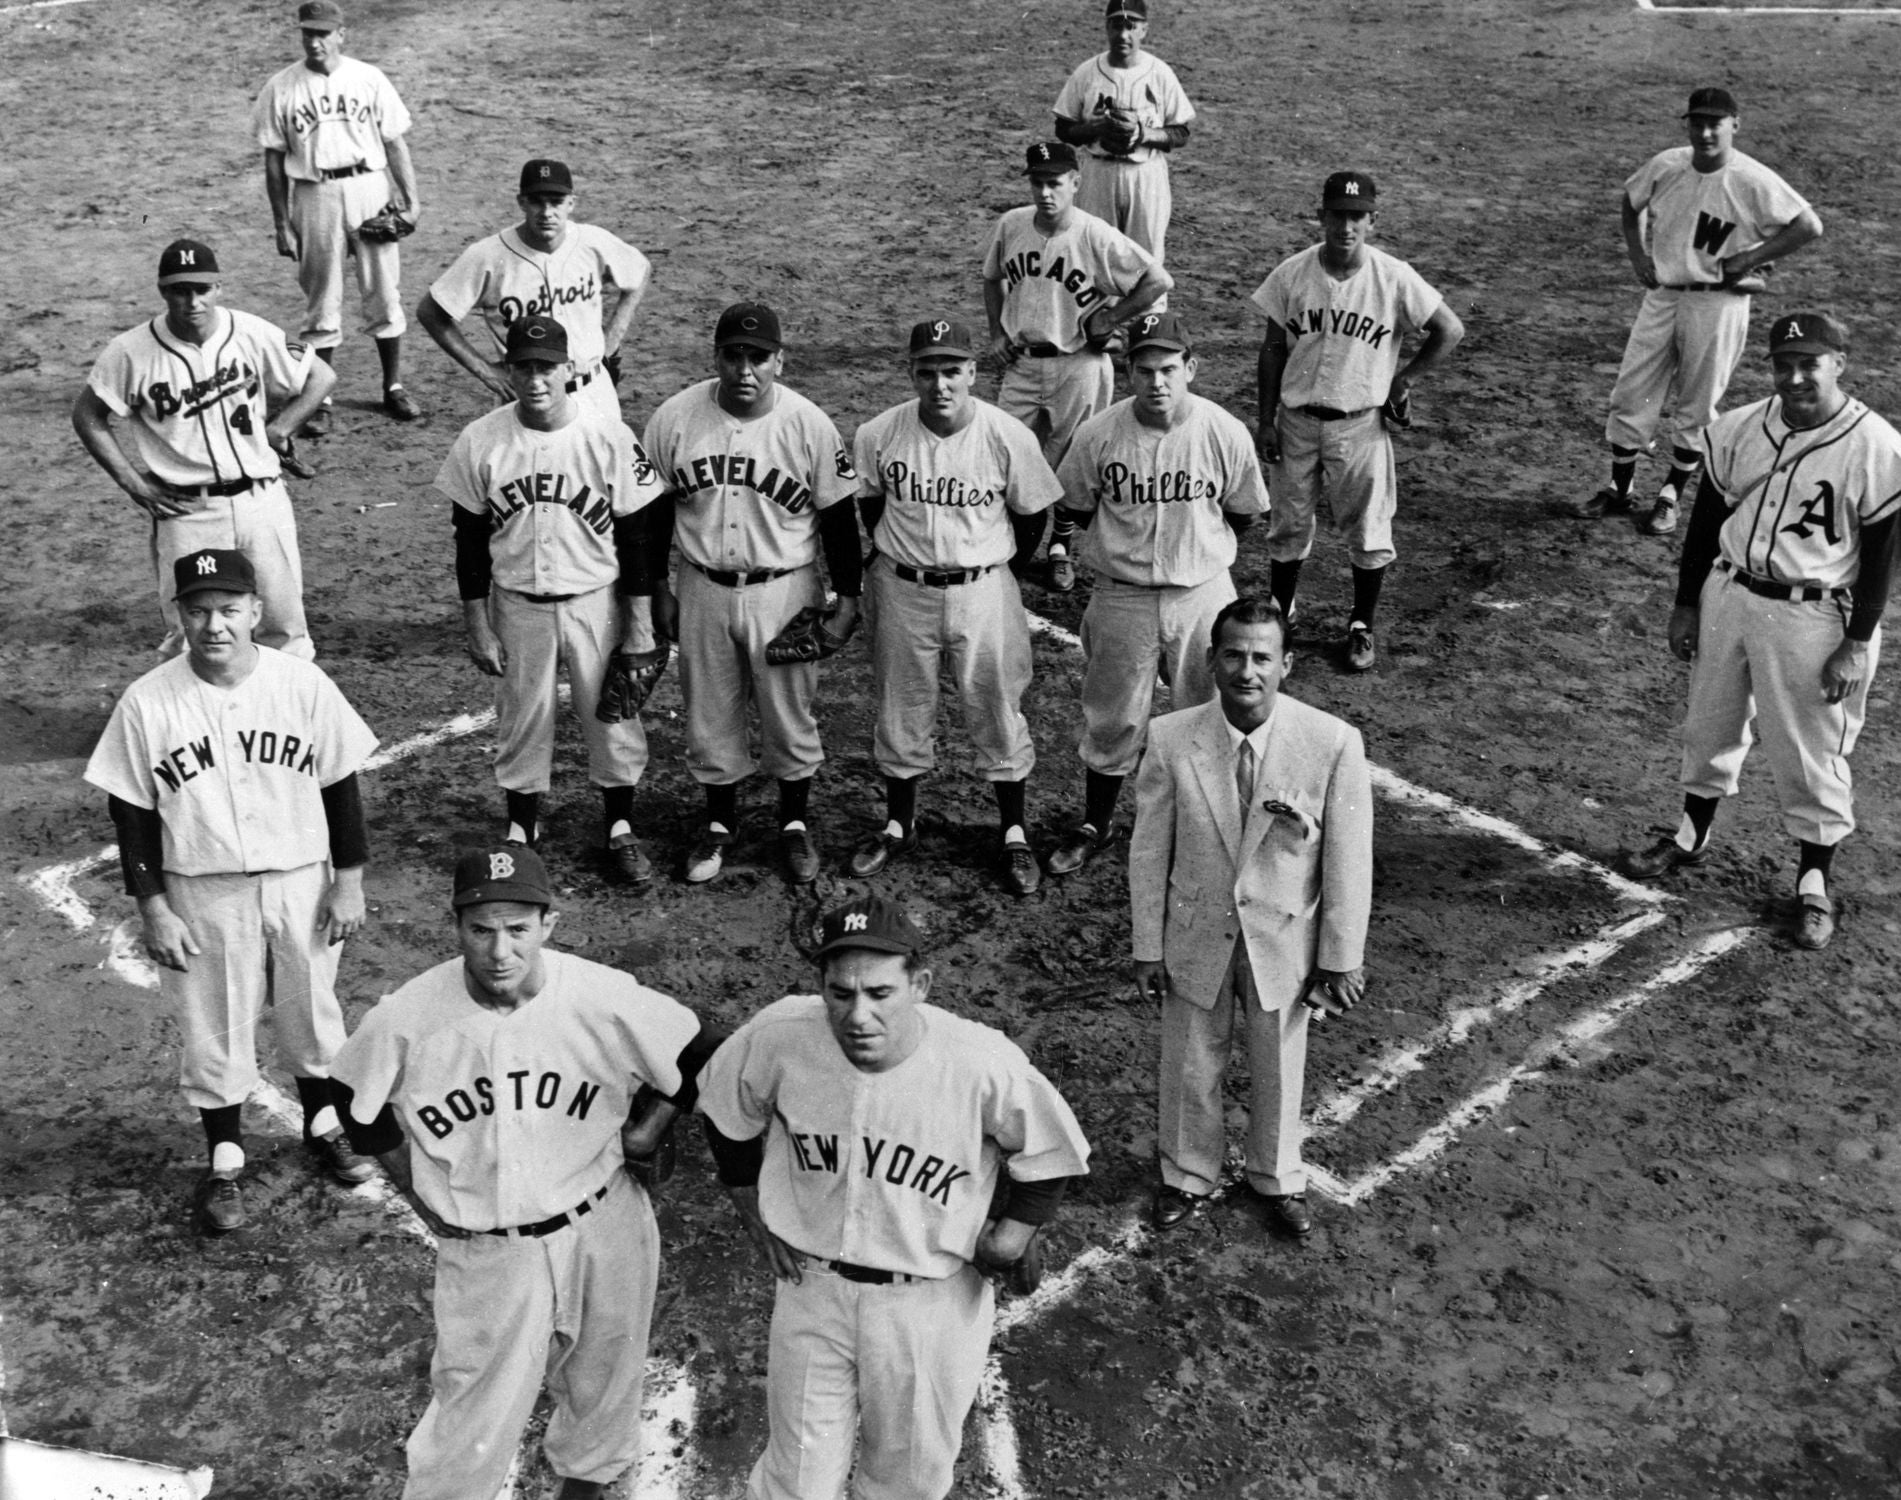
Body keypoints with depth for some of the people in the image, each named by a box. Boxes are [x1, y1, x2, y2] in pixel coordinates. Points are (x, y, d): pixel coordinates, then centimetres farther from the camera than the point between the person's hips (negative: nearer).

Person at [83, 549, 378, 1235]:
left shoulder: (304, 685, -11)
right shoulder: (147, 703, -12)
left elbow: (340, 786, -2)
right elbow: (132, 815, -5)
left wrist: (348, 881, -1)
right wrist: (152, 908, -6)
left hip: (301, 883, 1)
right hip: (202, 895, -1)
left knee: (311, 1010, 17)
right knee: (212, 1028, 10)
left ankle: (323, 1123, 41)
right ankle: (225, 1160, 29)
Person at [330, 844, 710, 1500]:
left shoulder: (607, 999, -20)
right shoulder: (405, 1019, -19)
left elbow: (697, 1060, -2)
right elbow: (360, 1101, 2)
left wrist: (646, 1130, -3)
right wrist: (418, 1193, 1)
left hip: (603, 1231, 2)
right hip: (482, 1251, -1)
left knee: (602, 1383, 23)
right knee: (473, 1419, 4)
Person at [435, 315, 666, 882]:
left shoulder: (610, 438, -12)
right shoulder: (480, 442, -9)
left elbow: (635, 537, -6)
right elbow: (470, 541, -1)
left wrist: (642, 625, -6)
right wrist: (477, 626, -1)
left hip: (595, 601, -1)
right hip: (517, 606, 1)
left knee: (612, 713, 9)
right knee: (521, 717, 13)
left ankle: (620, 828, 27)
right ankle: (522, 828, 31)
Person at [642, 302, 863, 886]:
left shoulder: (809, 426, -12)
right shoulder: (674, 419, -8)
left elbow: (837, 518, -4)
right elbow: (655, 509, 4)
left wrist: (847, 599, -4)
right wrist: (658, 589, 6)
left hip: (784, 590, -1)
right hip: (703, 590, 2)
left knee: (789, 712, 10)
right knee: (709, 713, 13)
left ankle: (795, 823, 31)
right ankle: (720, 821, 33)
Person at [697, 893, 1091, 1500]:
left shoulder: (985, 1064, -27)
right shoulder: (780, 1036, -22)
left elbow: (1050, 1154, -6)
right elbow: (727, 1115, 2)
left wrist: (1010, 1233, -10)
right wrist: (759, 1221, 4)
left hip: (932, 1301, -1)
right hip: (812, 1285, 1)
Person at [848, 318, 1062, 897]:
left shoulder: (1009, 437, -15)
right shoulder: (877, 436, -11)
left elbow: (1032, 513, 0)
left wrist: (1002, 578, 5)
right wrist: (895, 559, 11)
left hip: (983, 591, -1)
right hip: (903, 592, 2)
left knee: (998, 710, 6)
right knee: (901, 709, 13)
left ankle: (1014, 834, 21)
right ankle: (899, 824, 32)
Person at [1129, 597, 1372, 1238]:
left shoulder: (1333, 743, -21)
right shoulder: (1170, 740, -17)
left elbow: (1349, 861, -11)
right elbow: (1149, 852, -7)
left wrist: (1340, 960, -6)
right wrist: (1148, 949, -2)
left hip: (1283, 941, 0)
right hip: (1196, 938, 1)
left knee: (1279, 1066, 20)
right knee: (1190, 1065, 18)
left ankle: (1278, 1179, 47)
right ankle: (1188, 1175, 46)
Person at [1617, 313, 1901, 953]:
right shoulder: (1737, 431, -1)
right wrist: (1687, 604, 8)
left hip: (1814, 618, -5)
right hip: (1728, 596, 5)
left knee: (1811, 755, 4)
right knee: (1709, 726, 19)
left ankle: (1814, 882, 21)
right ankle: (1692, 835, 42)